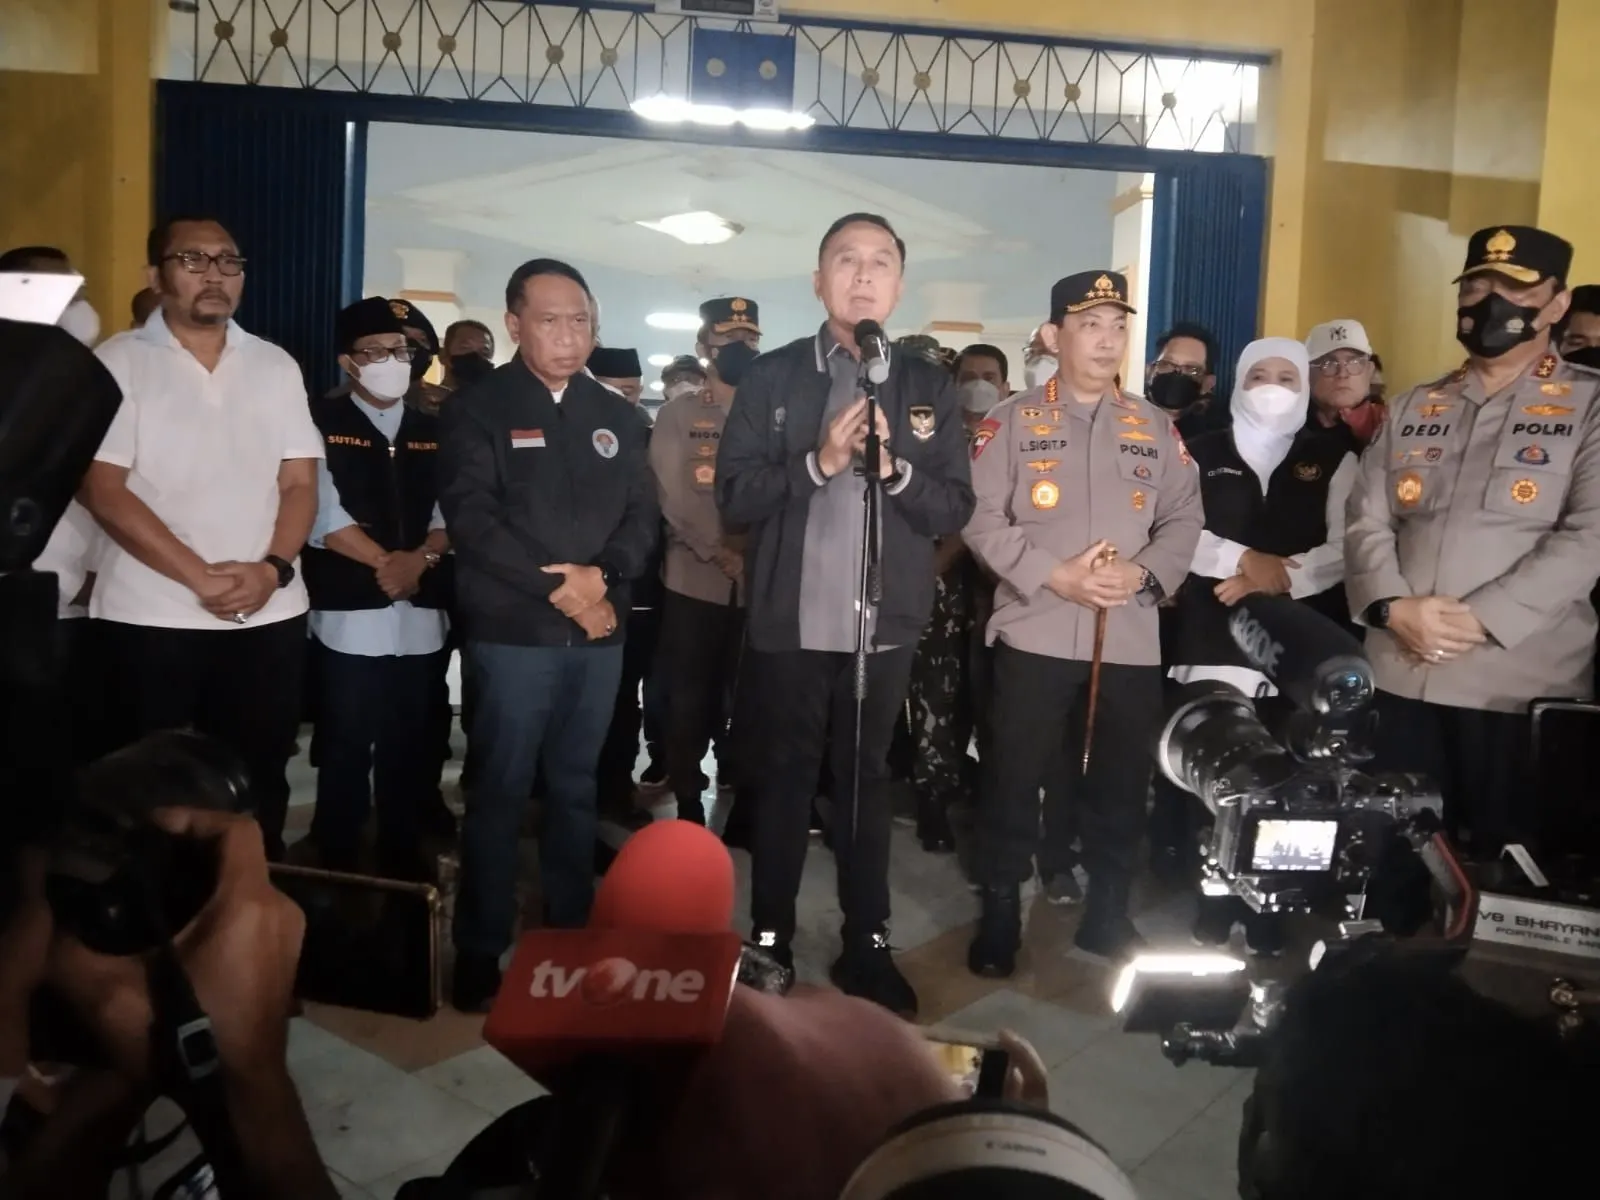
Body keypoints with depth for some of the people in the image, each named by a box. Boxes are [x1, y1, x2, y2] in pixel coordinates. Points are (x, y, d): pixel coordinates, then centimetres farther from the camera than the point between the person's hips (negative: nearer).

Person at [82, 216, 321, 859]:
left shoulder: (276, 365, 10)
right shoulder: (120, 361, 1)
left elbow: (300, 482, 6)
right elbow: (102, 488, -7)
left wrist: (273, 569, -11)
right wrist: (200, 577, -15)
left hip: (270, 615, 3)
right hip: (151, 616, -2)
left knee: (259, 784, 9)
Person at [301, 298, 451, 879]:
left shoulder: (433, 432, 13)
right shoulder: (323, 424, 1)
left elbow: (452, 515, 7)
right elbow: (323, 515, -8)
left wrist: (420, 560, -10)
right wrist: (386, 562, -9)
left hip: (420, 616, 4)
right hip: (351, 615, -4)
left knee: (410, 751, 11)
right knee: (346, 750, 2)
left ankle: (403, 859, 25)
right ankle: (337, 867, 17)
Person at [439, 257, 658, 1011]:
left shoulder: (615, 416, 13)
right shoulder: (479, 410, 0)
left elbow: (643, 513, 7)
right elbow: (472, 517, -11)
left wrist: (604, 577, -12)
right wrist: (556, 588, -15)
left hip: (600, 631, 4)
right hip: (513, 632, -4)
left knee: (576, 787, 12)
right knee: (501, 791, 0)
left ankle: (571, 937, 24)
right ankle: (481, 954, 11)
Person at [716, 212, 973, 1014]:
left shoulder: (929, 387, 7)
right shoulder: (771, 377, 2)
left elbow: (956, 508, 2)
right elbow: (734, 493, -5)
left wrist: (894, 467, -15)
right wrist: (818, 463, -18)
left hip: (886, 624, 2)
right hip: (791, 620, -1)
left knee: (867, 778, 11)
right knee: (785, 776, 9)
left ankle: (868, 944, 22)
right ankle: (769, 941, 21)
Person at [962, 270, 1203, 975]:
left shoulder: (1155, 428, 13)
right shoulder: (1012, 422, 2)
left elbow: (1185, 519, 9)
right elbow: (981, 519, -6)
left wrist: (1145, 573, -10)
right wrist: (1054, 575, -15)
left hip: (1132, 639, 3)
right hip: (1035, 633, -3)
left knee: (1121, 785, 12)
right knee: (1014, 779, 3)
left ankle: (1108, 912, 29)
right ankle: (1000, 913, 19)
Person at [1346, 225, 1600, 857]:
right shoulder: (1414, 408, 14)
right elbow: (1366, 521, 7)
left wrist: (1479, 619, -18)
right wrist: (1393, 606, -11)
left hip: (1520, 685, -3)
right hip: (1399, 678, 4)